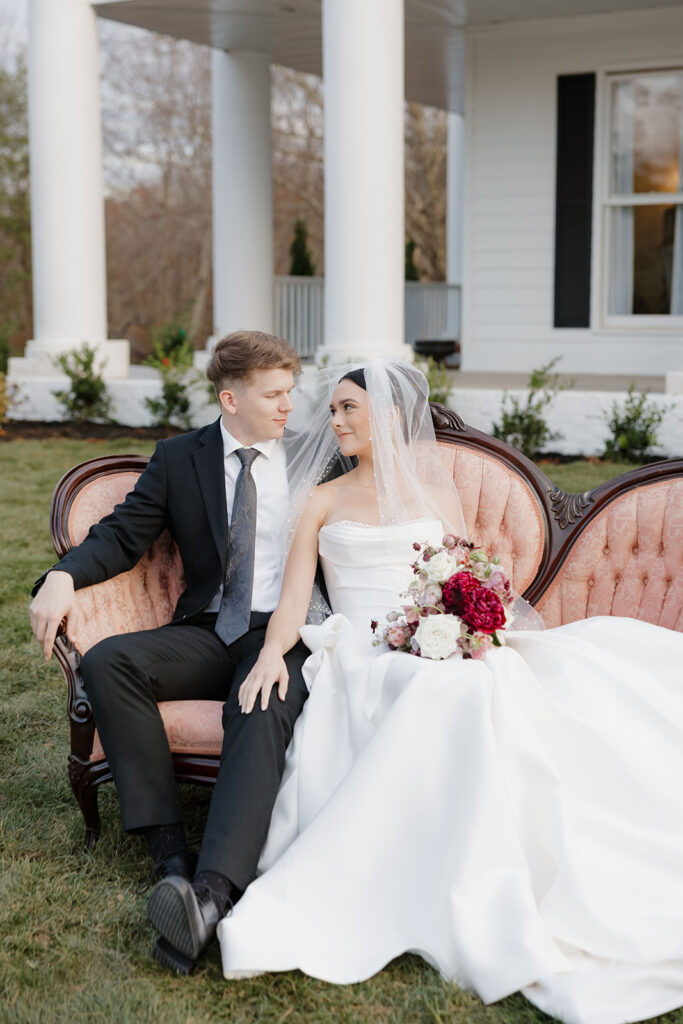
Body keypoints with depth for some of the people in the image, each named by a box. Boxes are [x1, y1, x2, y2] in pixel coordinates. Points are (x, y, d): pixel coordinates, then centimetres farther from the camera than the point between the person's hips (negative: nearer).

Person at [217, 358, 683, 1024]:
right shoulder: (322, 502, 17)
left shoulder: (437, 494, 21)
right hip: (365, 659, -2)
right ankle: (487, 923, -39)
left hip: (448, 648, 3)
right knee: (460, 692, -37)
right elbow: (293, 597, 5)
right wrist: (273, 652, -16)